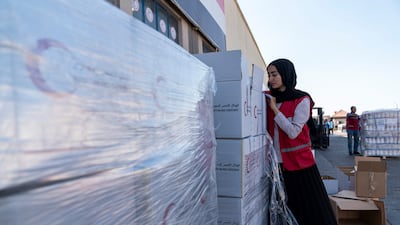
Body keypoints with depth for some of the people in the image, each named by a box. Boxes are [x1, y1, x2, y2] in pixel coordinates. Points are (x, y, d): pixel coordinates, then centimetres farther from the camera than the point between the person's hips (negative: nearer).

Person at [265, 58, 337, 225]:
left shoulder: (302, 100, -8)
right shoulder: (268, 98, 4)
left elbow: (293, 132, -17)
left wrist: (275, 109, -13)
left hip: (299, 162, -4)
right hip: (277, 163, 4)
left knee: (311, 208, 5)